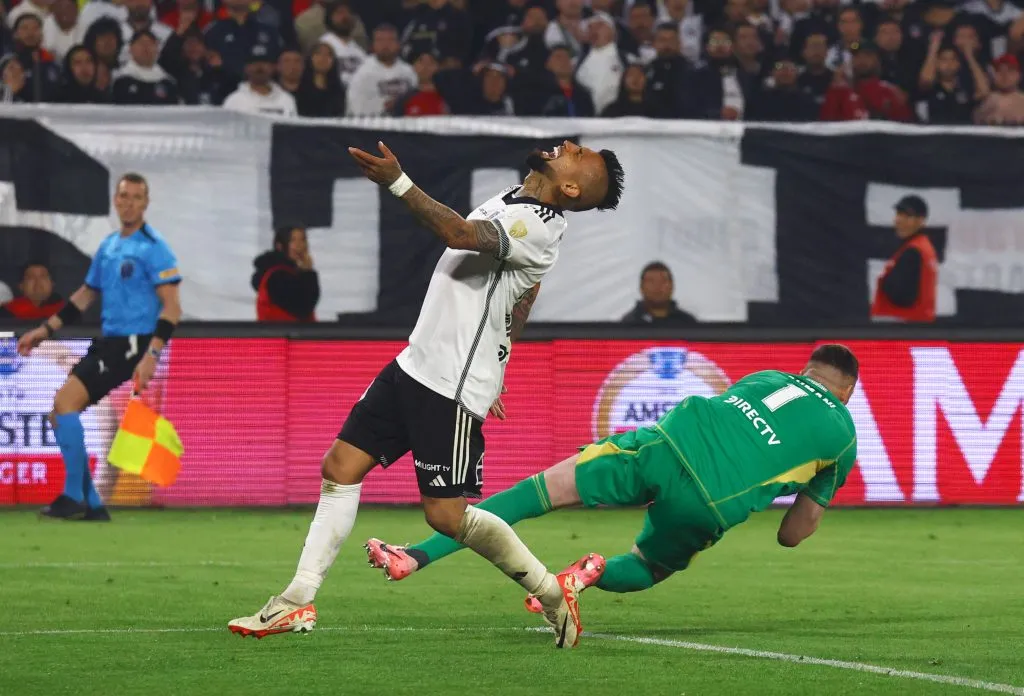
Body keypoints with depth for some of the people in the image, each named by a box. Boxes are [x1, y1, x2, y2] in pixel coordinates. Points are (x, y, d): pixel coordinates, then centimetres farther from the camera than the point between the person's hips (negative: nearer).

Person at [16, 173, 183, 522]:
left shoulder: (153, 248, -10)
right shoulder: (108, 247, 15)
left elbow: (172, 306, -15)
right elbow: (85, 295, 26)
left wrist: (152, 354, -25)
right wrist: (45, 330, 21)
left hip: (133, 344, -8)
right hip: (108, 343, 8)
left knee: (66, 401, -20)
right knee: (60, 413, 3)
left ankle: (74, 496, -14)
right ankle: (91, 505, 7)